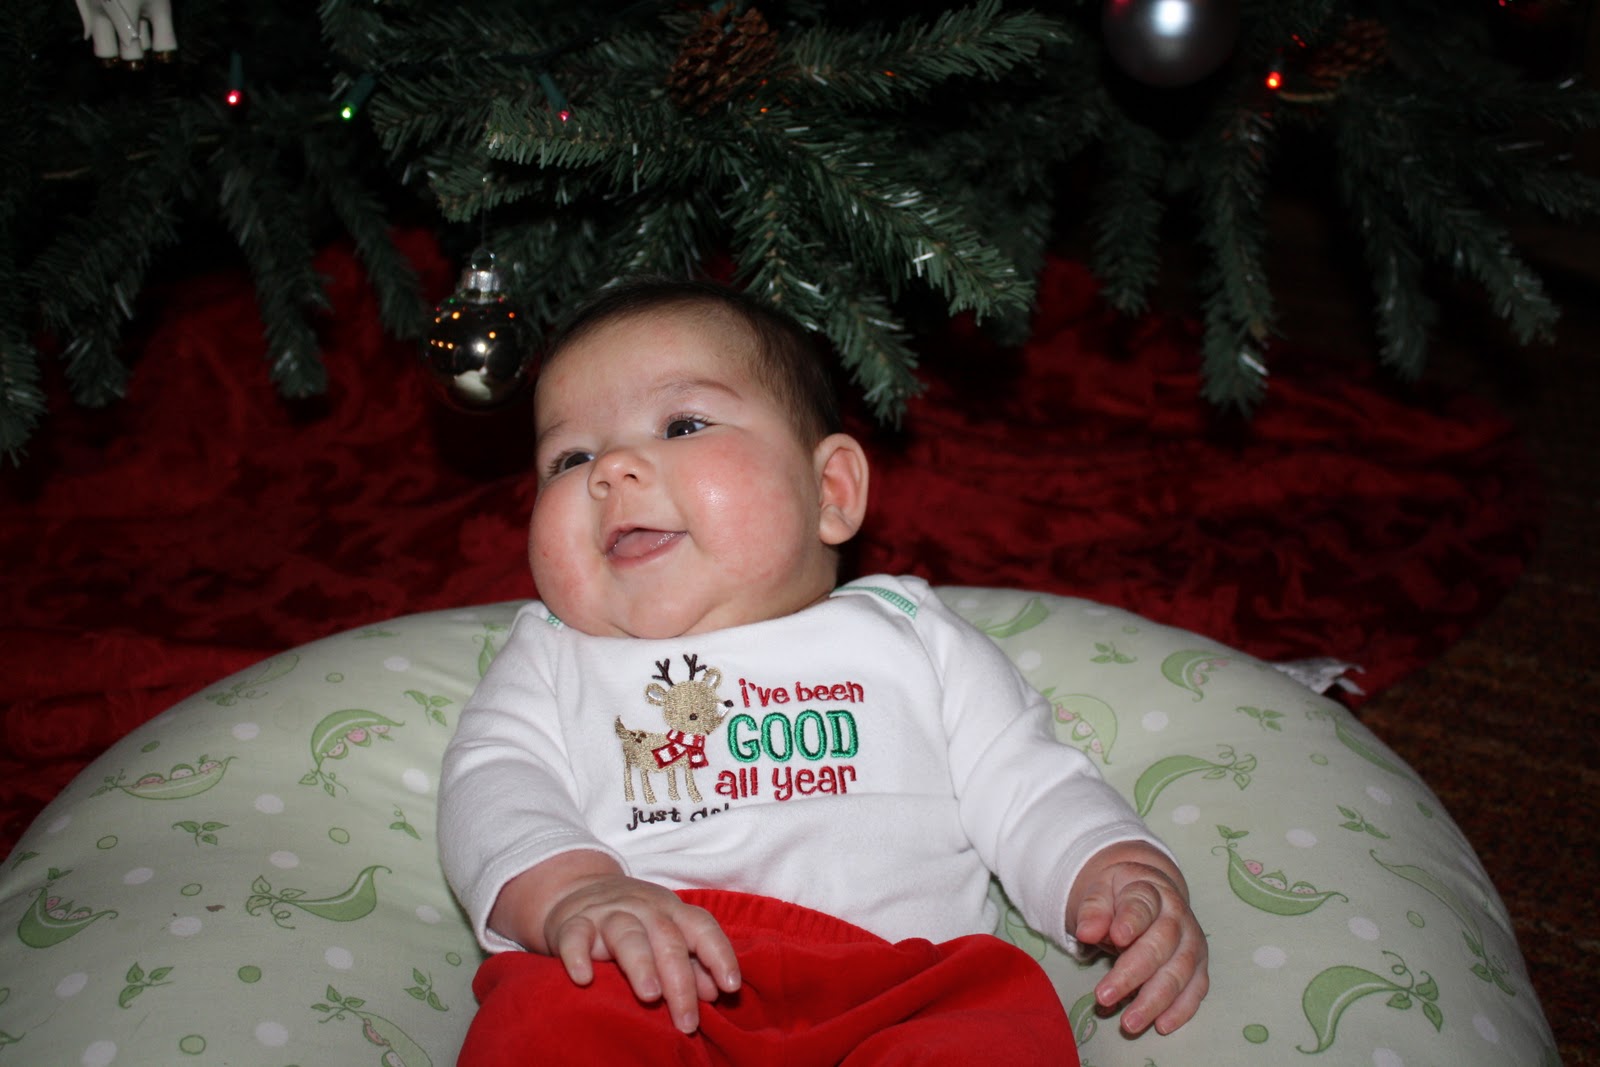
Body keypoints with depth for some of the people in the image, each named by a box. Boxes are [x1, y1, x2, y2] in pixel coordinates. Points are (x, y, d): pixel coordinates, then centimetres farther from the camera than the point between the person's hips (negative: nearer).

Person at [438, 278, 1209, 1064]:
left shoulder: (905, 634, 24)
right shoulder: (554, 655, 24)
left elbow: (1030, 790, 20)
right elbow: (493, 786, 7)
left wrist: (1124, 875, -2)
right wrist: (569, 889, -16)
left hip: (893, 994, 0)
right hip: (639, 996, 1)